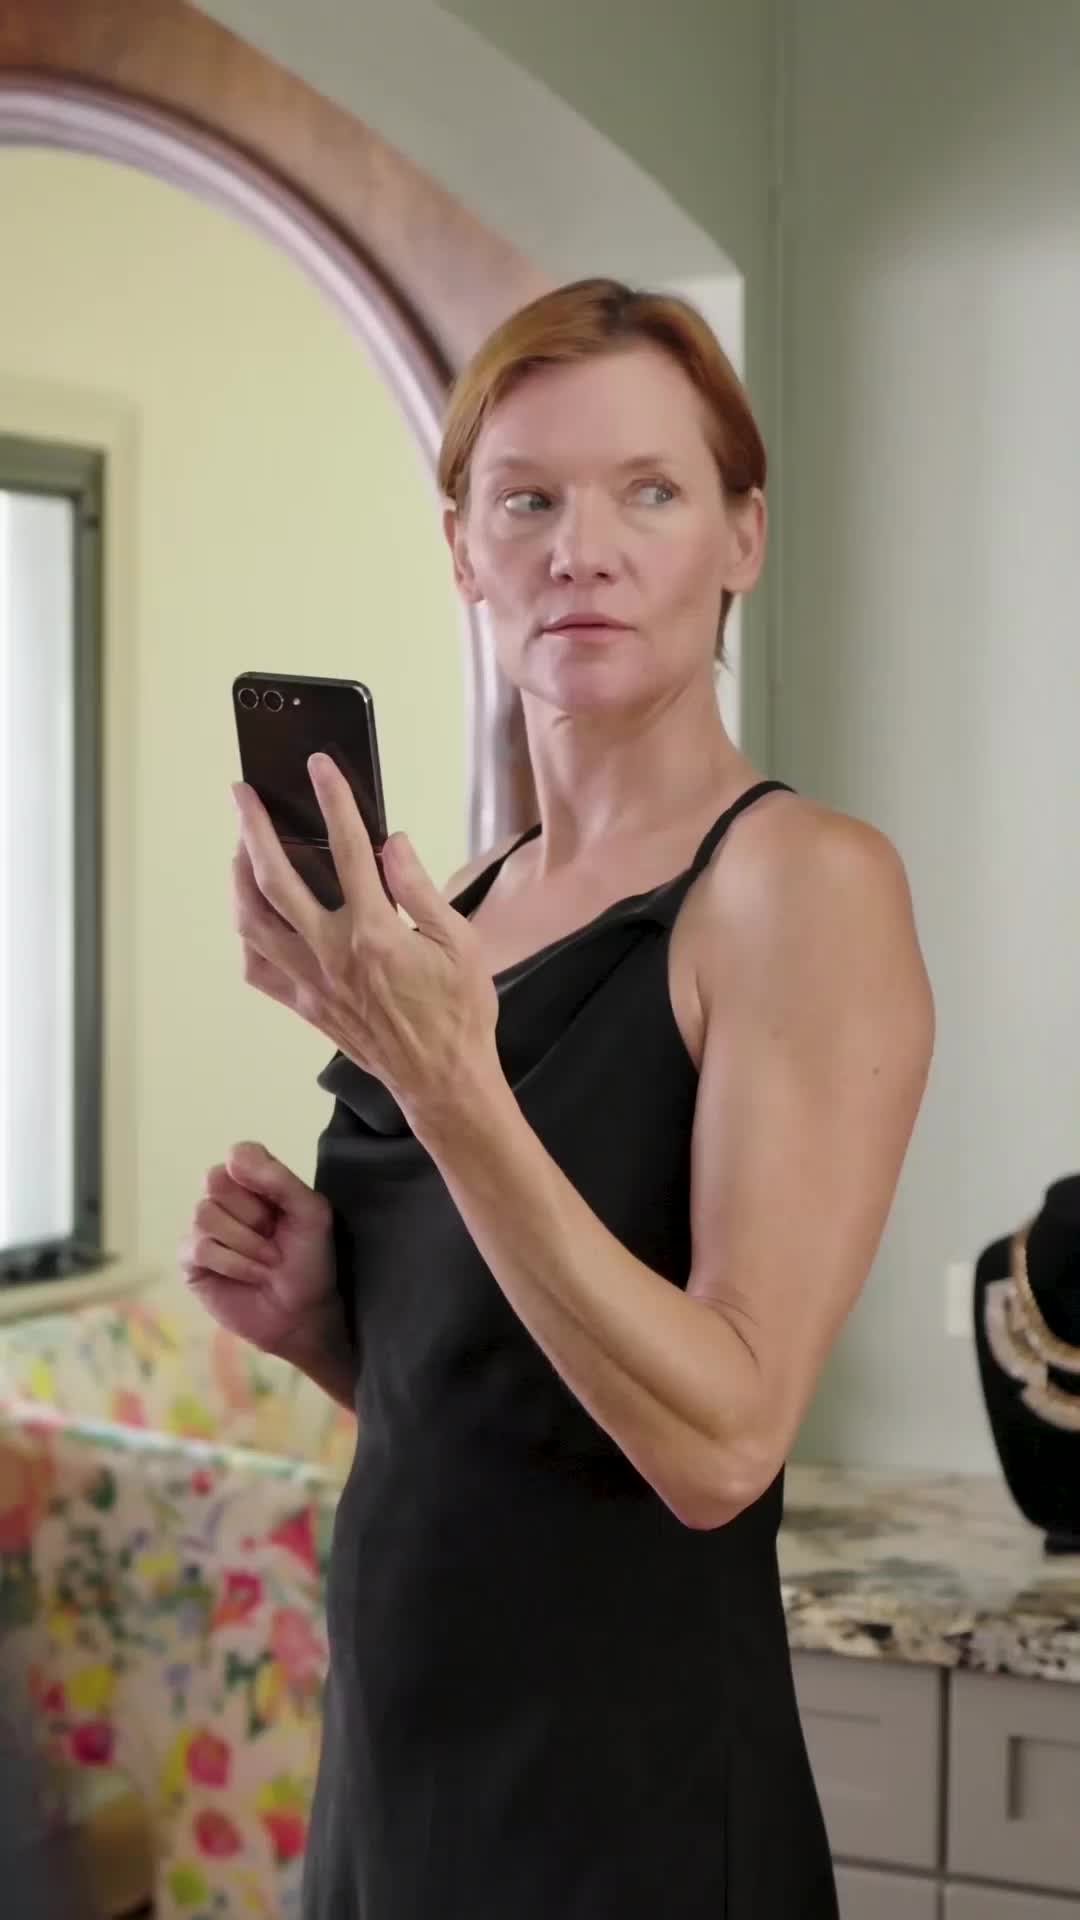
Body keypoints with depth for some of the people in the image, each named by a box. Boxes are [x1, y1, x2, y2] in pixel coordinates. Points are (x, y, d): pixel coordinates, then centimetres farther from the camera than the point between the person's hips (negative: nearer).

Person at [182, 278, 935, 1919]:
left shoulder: (804, 882, -14)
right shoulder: (451, 912, 6)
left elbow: (720, 1441, -21)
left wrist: (442, 1078, -28)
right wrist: (313, 1315, -4)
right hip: (394, 1756, 7)